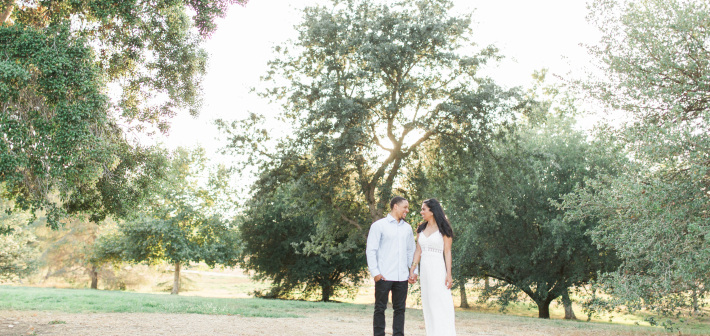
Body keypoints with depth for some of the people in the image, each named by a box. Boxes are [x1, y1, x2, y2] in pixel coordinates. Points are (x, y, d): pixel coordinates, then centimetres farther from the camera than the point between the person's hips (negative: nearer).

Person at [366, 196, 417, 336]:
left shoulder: (407, 228, 15)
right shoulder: (379, 225, -1)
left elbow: (411, 251, 19)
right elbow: (371, 250, -3)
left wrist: (414, 271, 9)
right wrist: (375, 272, -11)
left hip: (402, 277, 5)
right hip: (384, 277, -5)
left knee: (400, 309, 8)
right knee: (380, 309, 1)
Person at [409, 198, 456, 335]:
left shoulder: (443, 229, -2)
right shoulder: (421, 229, 13)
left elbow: (447, 252, -5)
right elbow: (418, 251, 14)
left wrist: (449, 274, -12)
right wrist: (412, 270, 7)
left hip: (438, 269, -6)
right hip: (424, 269, 6)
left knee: (441, 305, -9)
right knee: (428, 305, 7)